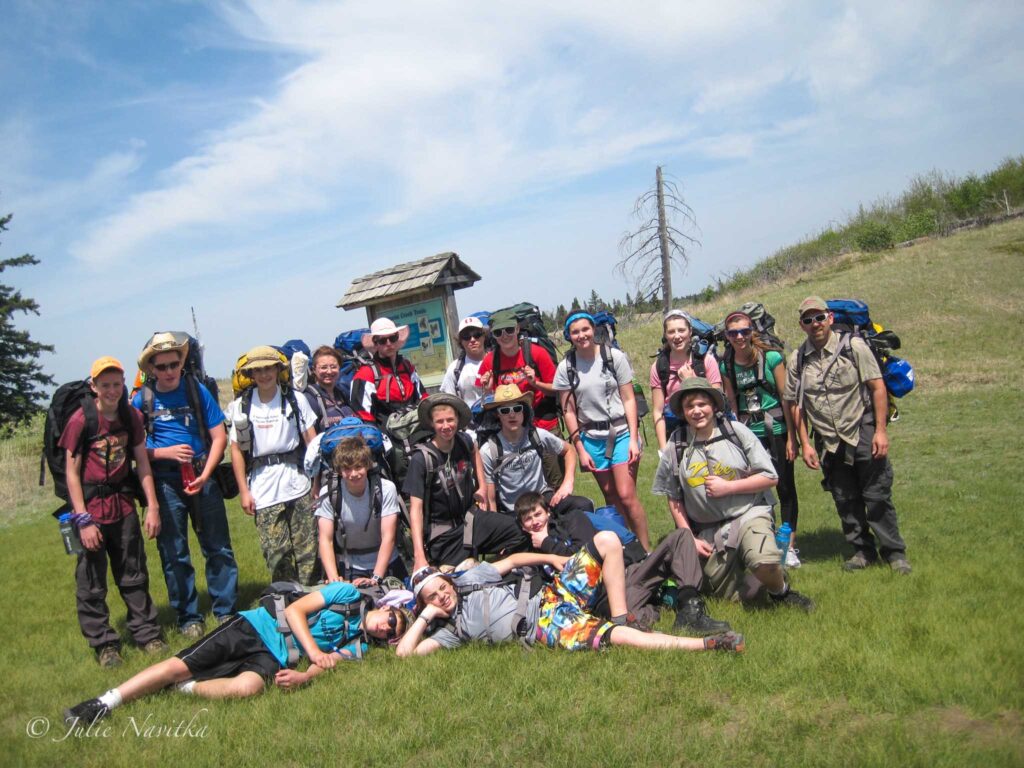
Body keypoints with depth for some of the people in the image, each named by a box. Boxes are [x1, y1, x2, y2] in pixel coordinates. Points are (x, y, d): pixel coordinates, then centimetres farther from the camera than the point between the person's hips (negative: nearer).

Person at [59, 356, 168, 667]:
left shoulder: (132, 417, 1)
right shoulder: (80, 420, -12)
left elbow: (142, 463, 6)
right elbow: (71, 472, -11)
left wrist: (152, 506, 2)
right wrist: (83, 519, -14)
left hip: (123, 503, 4)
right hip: (91, 504, -4)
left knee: (134, 574, 12)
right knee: (91, 581, 4)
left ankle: (147, 633, 22)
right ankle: (104, 644, 16)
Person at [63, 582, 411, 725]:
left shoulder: (355, 647, 12)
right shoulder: (349, 593, 3)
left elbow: (326, 664, -4)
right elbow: (295, 610, -4)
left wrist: (304, 676, -27)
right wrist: (313, 650, -15)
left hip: (275, 658, 2)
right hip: (256, 627, -1)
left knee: (247, 687, -33)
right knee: (180, 665, -14)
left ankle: (186, 689, -15)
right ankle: (103, 703, -3)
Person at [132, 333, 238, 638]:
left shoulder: (197, 390, 0)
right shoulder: (141, 400, 1)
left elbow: (219, 436, -1)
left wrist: (205, 475, -11)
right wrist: (165, 453, -13)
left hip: (201, 476, 0)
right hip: (164, 483, 0)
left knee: (218, 547, 4)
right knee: (173, 554, 7)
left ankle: (226, 611, 17)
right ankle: (188, 617, 20)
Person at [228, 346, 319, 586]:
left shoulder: (295, 399, 4)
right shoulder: (241, 405, 5)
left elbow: (312, 441, 5)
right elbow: (237, 449, 6)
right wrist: (243, 491, 3)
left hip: (298, 484, 0)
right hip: (263, 491, 0)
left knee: (307, 549, 2)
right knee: (276, 553, 1)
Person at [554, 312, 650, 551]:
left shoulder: (614, 357, -4)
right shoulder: (566, 367, 0)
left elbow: (629, 399, -4)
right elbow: (568, 411, 3)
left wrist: (633, 439, -10)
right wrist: (580, 449, 0)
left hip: (621, 432, -2)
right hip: (591, 438, 2)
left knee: (626, 495, -10)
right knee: (611, 497, 6)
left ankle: (647, 550, 1)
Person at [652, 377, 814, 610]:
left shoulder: (736, 431, -5)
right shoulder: (676, 446, -2)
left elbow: (770, 477, -5)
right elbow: (674, 499, 7)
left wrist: (727, 487, -13)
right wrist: (690, 539, 1)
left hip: (748, 514, -2)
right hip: (708, 530, 3)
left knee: (764, 562, -32)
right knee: (729, 595, 3)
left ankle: (781, 592, 2)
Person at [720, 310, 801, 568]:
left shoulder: (771, 357, -7)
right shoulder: (727, 366, 2)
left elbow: (786, 398, -6)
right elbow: (732, 405, 7)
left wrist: (792, 438, -8)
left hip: (776, 431, -2)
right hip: (748, 435, 3)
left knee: (785, 487, 4)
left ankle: (790, 546, 16)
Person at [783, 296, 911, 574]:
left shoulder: (853, 346, -5)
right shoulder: (797, 359, 2)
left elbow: (877, 387, -6)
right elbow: (796, 404, 6)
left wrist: (881, 430, -12)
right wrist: (805, 443, 2)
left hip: (863, 435, -3)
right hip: (828, 444, 3)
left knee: (877, 496, 0)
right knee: (845, 501, 10)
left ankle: (894, 552, 15)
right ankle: (863, 550, 25)